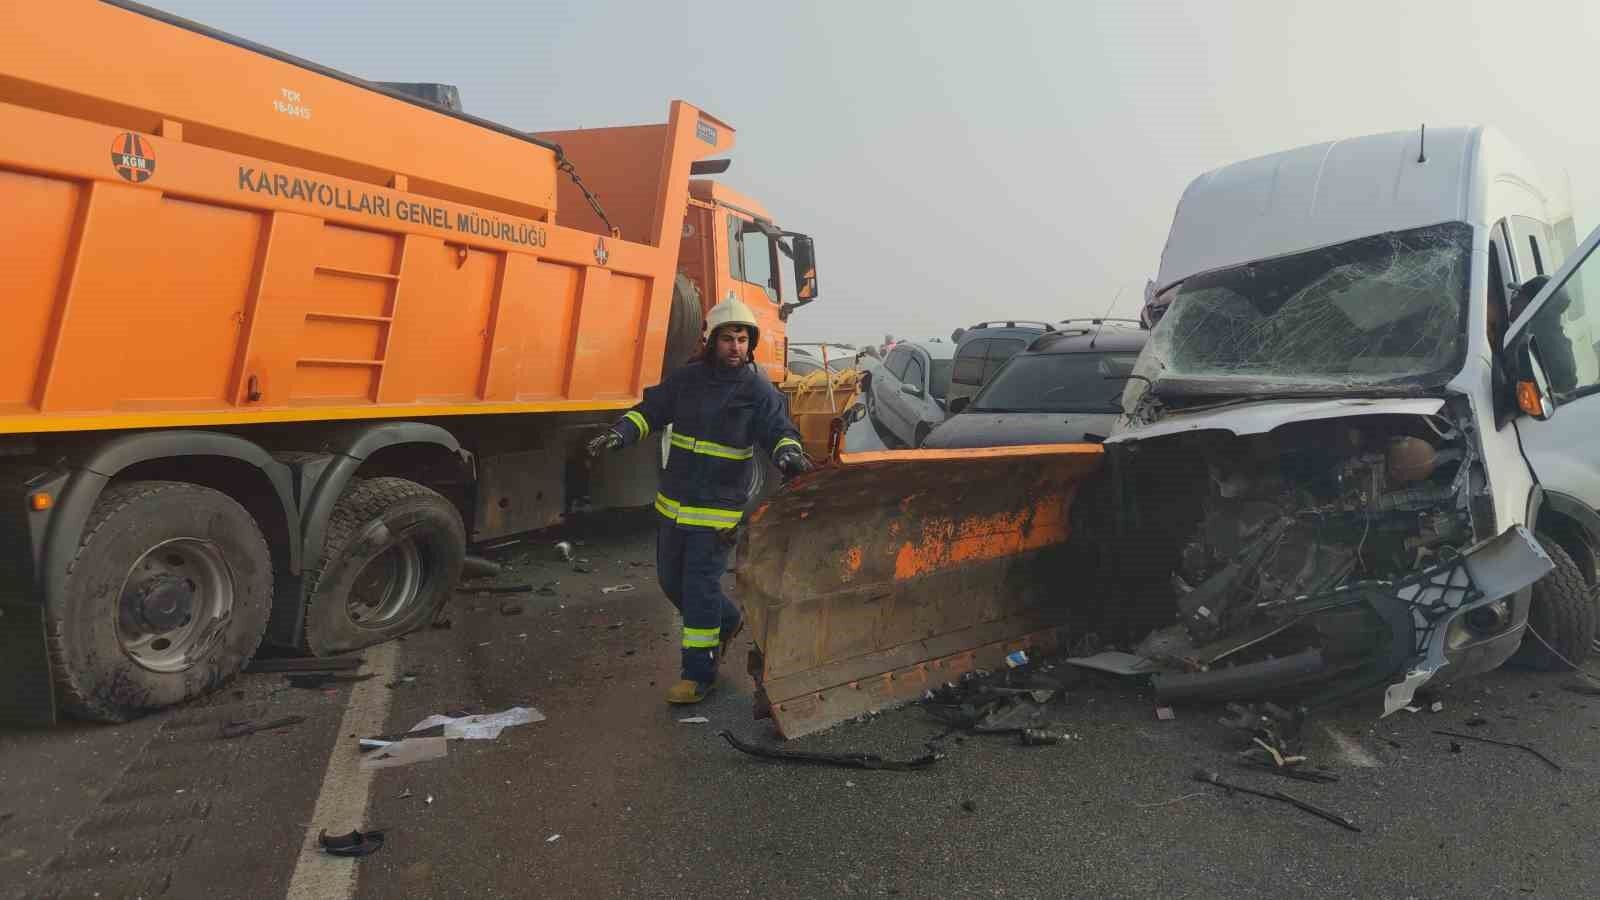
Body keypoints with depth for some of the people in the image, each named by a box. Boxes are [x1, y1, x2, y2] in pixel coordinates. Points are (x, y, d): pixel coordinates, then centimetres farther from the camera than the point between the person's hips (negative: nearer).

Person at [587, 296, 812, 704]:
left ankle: (698, 674, 10)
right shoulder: (686, 379, 4)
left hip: (718, 510, -6)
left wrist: (789, 453, -32)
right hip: (673, 502, 6)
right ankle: (727, 621, 42)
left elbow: (780, 431, -9)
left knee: (700, 587, -4)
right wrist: (620, 433, -10)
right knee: (671, 579, 17)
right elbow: (650, 410, 8)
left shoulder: (759, 390, -6)